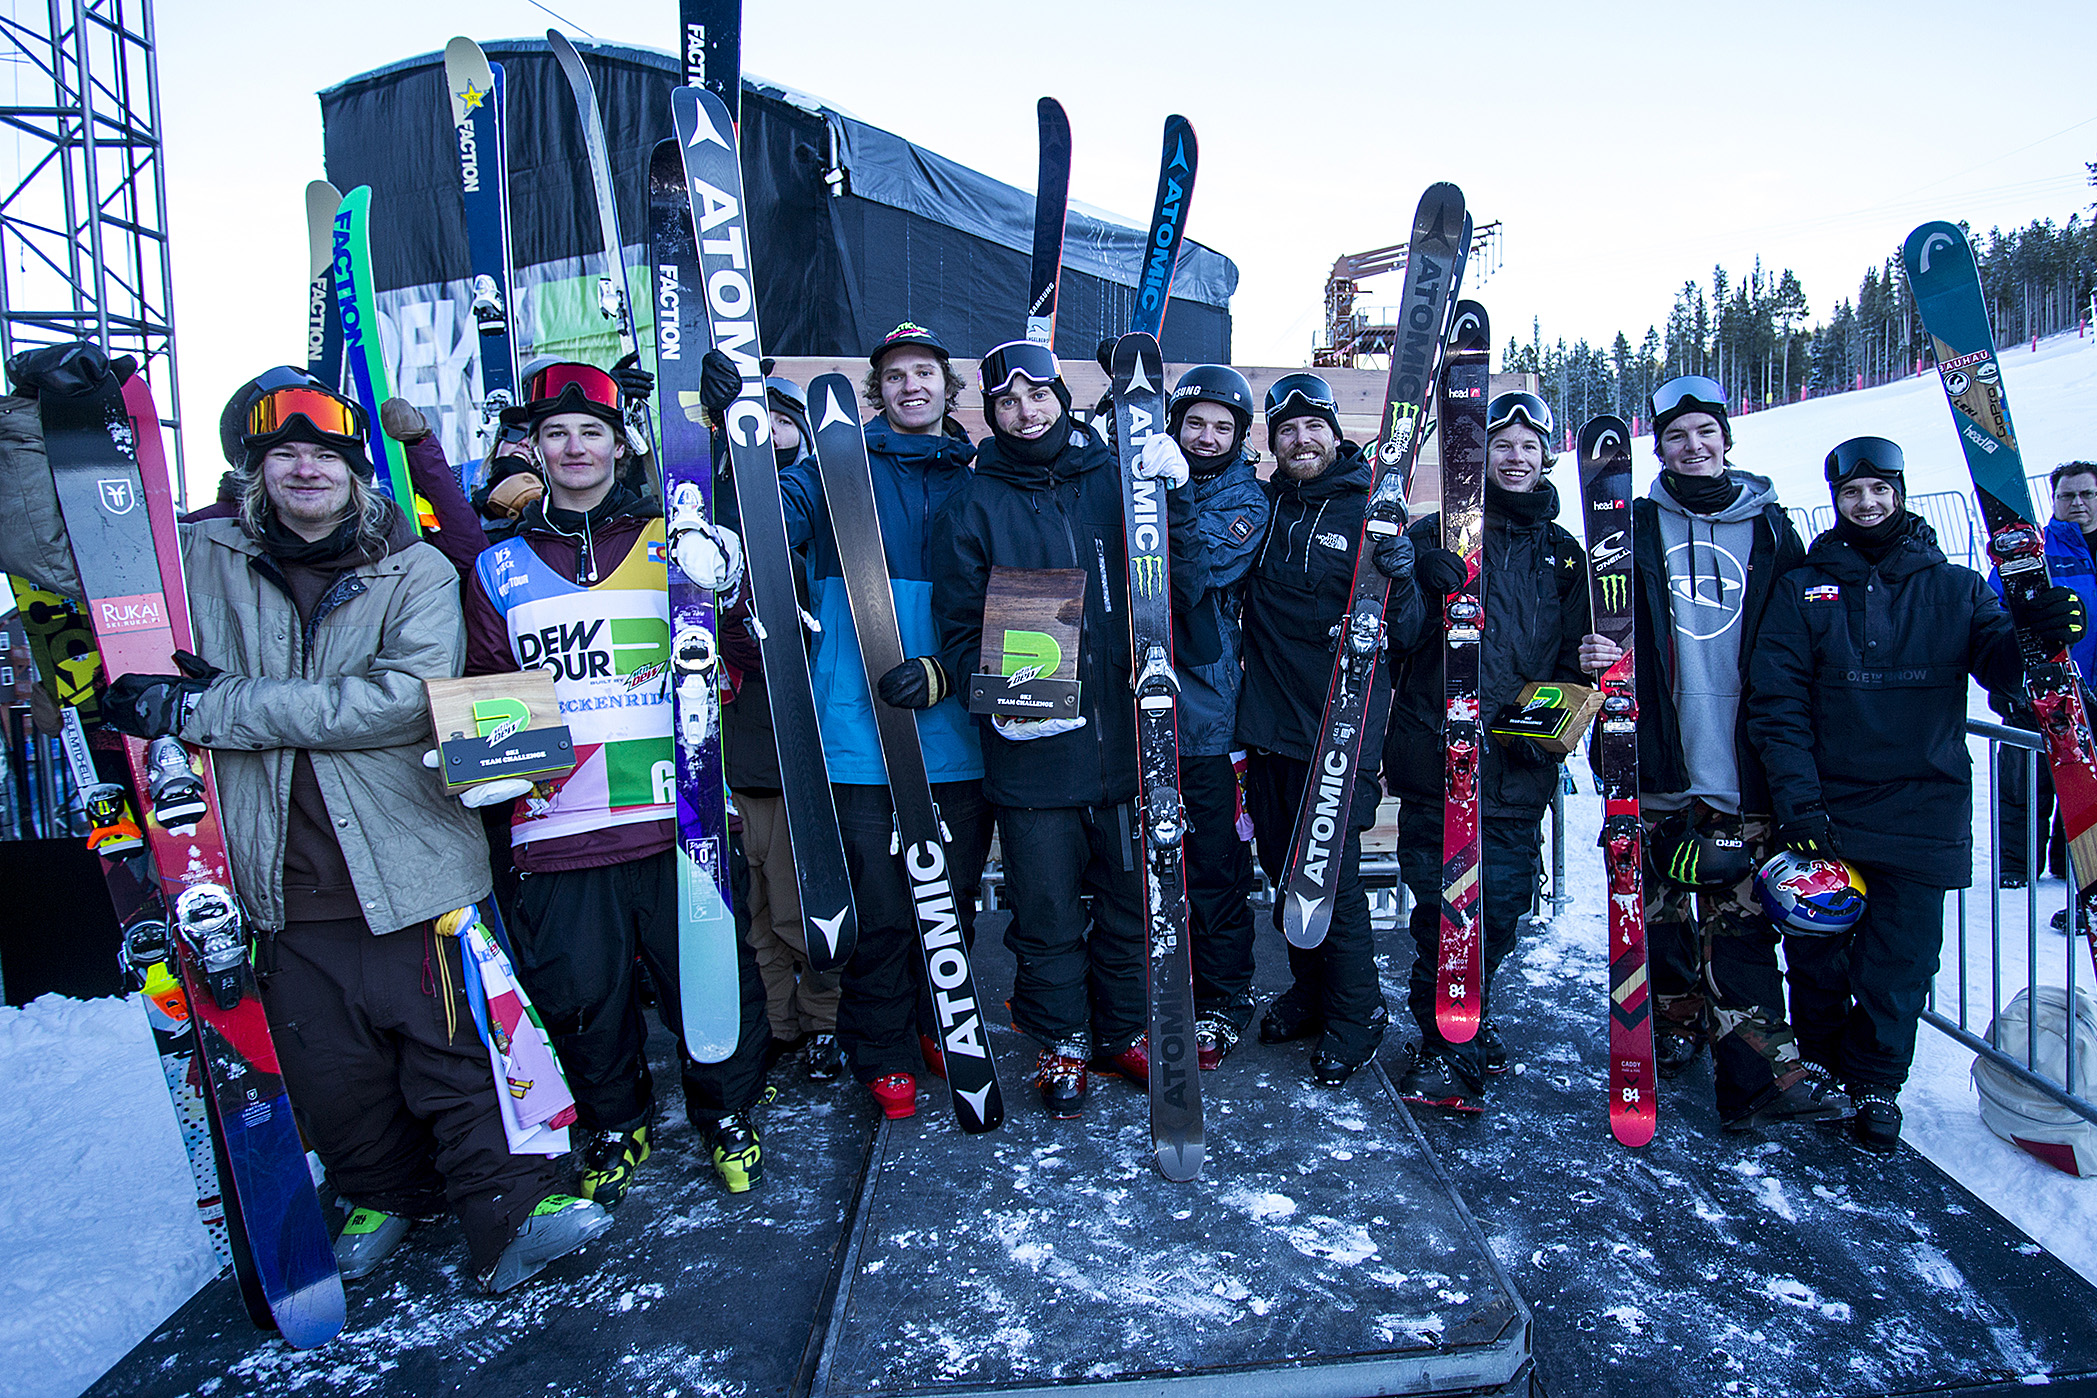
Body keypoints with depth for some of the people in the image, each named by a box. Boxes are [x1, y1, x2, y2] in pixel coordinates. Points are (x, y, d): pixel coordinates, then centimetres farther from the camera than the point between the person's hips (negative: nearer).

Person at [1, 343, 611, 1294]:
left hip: (411, 869, -3)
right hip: (283, 886, 3)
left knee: (455, 1054, 1)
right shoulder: (204, 561, 7)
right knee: (330, 1071, 16)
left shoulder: (417, 573, -3)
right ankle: (383, 1197, 38)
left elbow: (404, 699, -17)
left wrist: (202, 708, -16)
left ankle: (509, 1215, 12)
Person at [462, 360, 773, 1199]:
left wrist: (722, 588, -15)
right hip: (559, 824, 2)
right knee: (581, 991, 11)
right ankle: (615, 1125, 36)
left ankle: (725, 1115, 29)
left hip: (675, 817, -1)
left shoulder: (673, 543, 8)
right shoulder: (500, 569, 12)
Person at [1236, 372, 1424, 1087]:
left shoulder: (1370, 514, -4)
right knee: (1284, 869, 15)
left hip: (1337, 730, -5)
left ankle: (1357, 1014, 20)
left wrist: (1399, 579, -27)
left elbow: (1405, 634, -6)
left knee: (1333, 877, -1)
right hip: (1266, 725, 5)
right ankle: (1310, 989, 35)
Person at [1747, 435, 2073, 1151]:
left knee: (1900, 961, 4)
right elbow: (1776, 702, -3)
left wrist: (2036, 638, -21)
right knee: (1816, 953, 8)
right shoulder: (1801, 590, 3)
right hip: (1823, 810, 0)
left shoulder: (1954, 589, 9)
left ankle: (1875, 1084, 23)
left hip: (1923, 812, 1)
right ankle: (1819, 1069, 29)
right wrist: (1797, 797, -13)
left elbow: (1998, 667, 1)